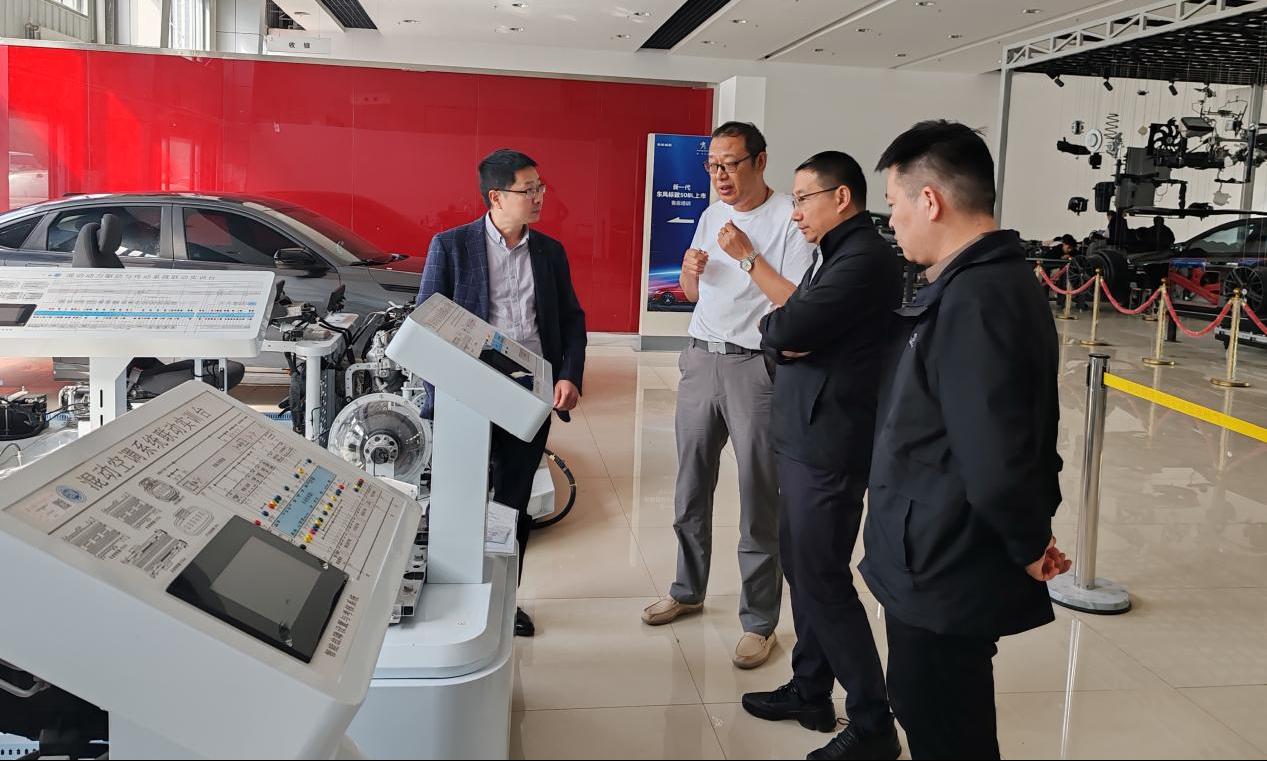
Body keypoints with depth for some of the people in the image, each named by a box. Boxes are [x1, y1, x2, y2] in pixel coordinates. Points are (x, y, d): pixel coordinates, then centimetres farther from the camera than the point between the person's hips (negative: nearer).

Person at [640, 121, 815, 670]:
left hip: (756, 367, -7)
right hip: (701, 358, 7)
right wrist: (690, 271, -1)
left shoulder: (789, 220, -11)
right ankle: (688, 590, 33)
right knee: (690, 490, 15)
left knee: (758, 501, 0)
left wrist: (747, 255, -19)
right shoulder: (712, 215, 12)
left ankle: (759, 621, 12)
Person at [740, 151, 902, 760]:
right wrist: (786, 337, -8)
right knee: (801, 563, 16)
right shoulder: (835, 255, 17)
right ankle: (810, 690, 30)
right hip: (803, 437, 10)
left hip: (830, 446, -10)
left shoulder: (865, 259, -17)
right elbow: (783, 333, 14)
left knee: (823, 579, -4)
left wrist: (778, 328, -3)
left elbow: (784, 330, -25)